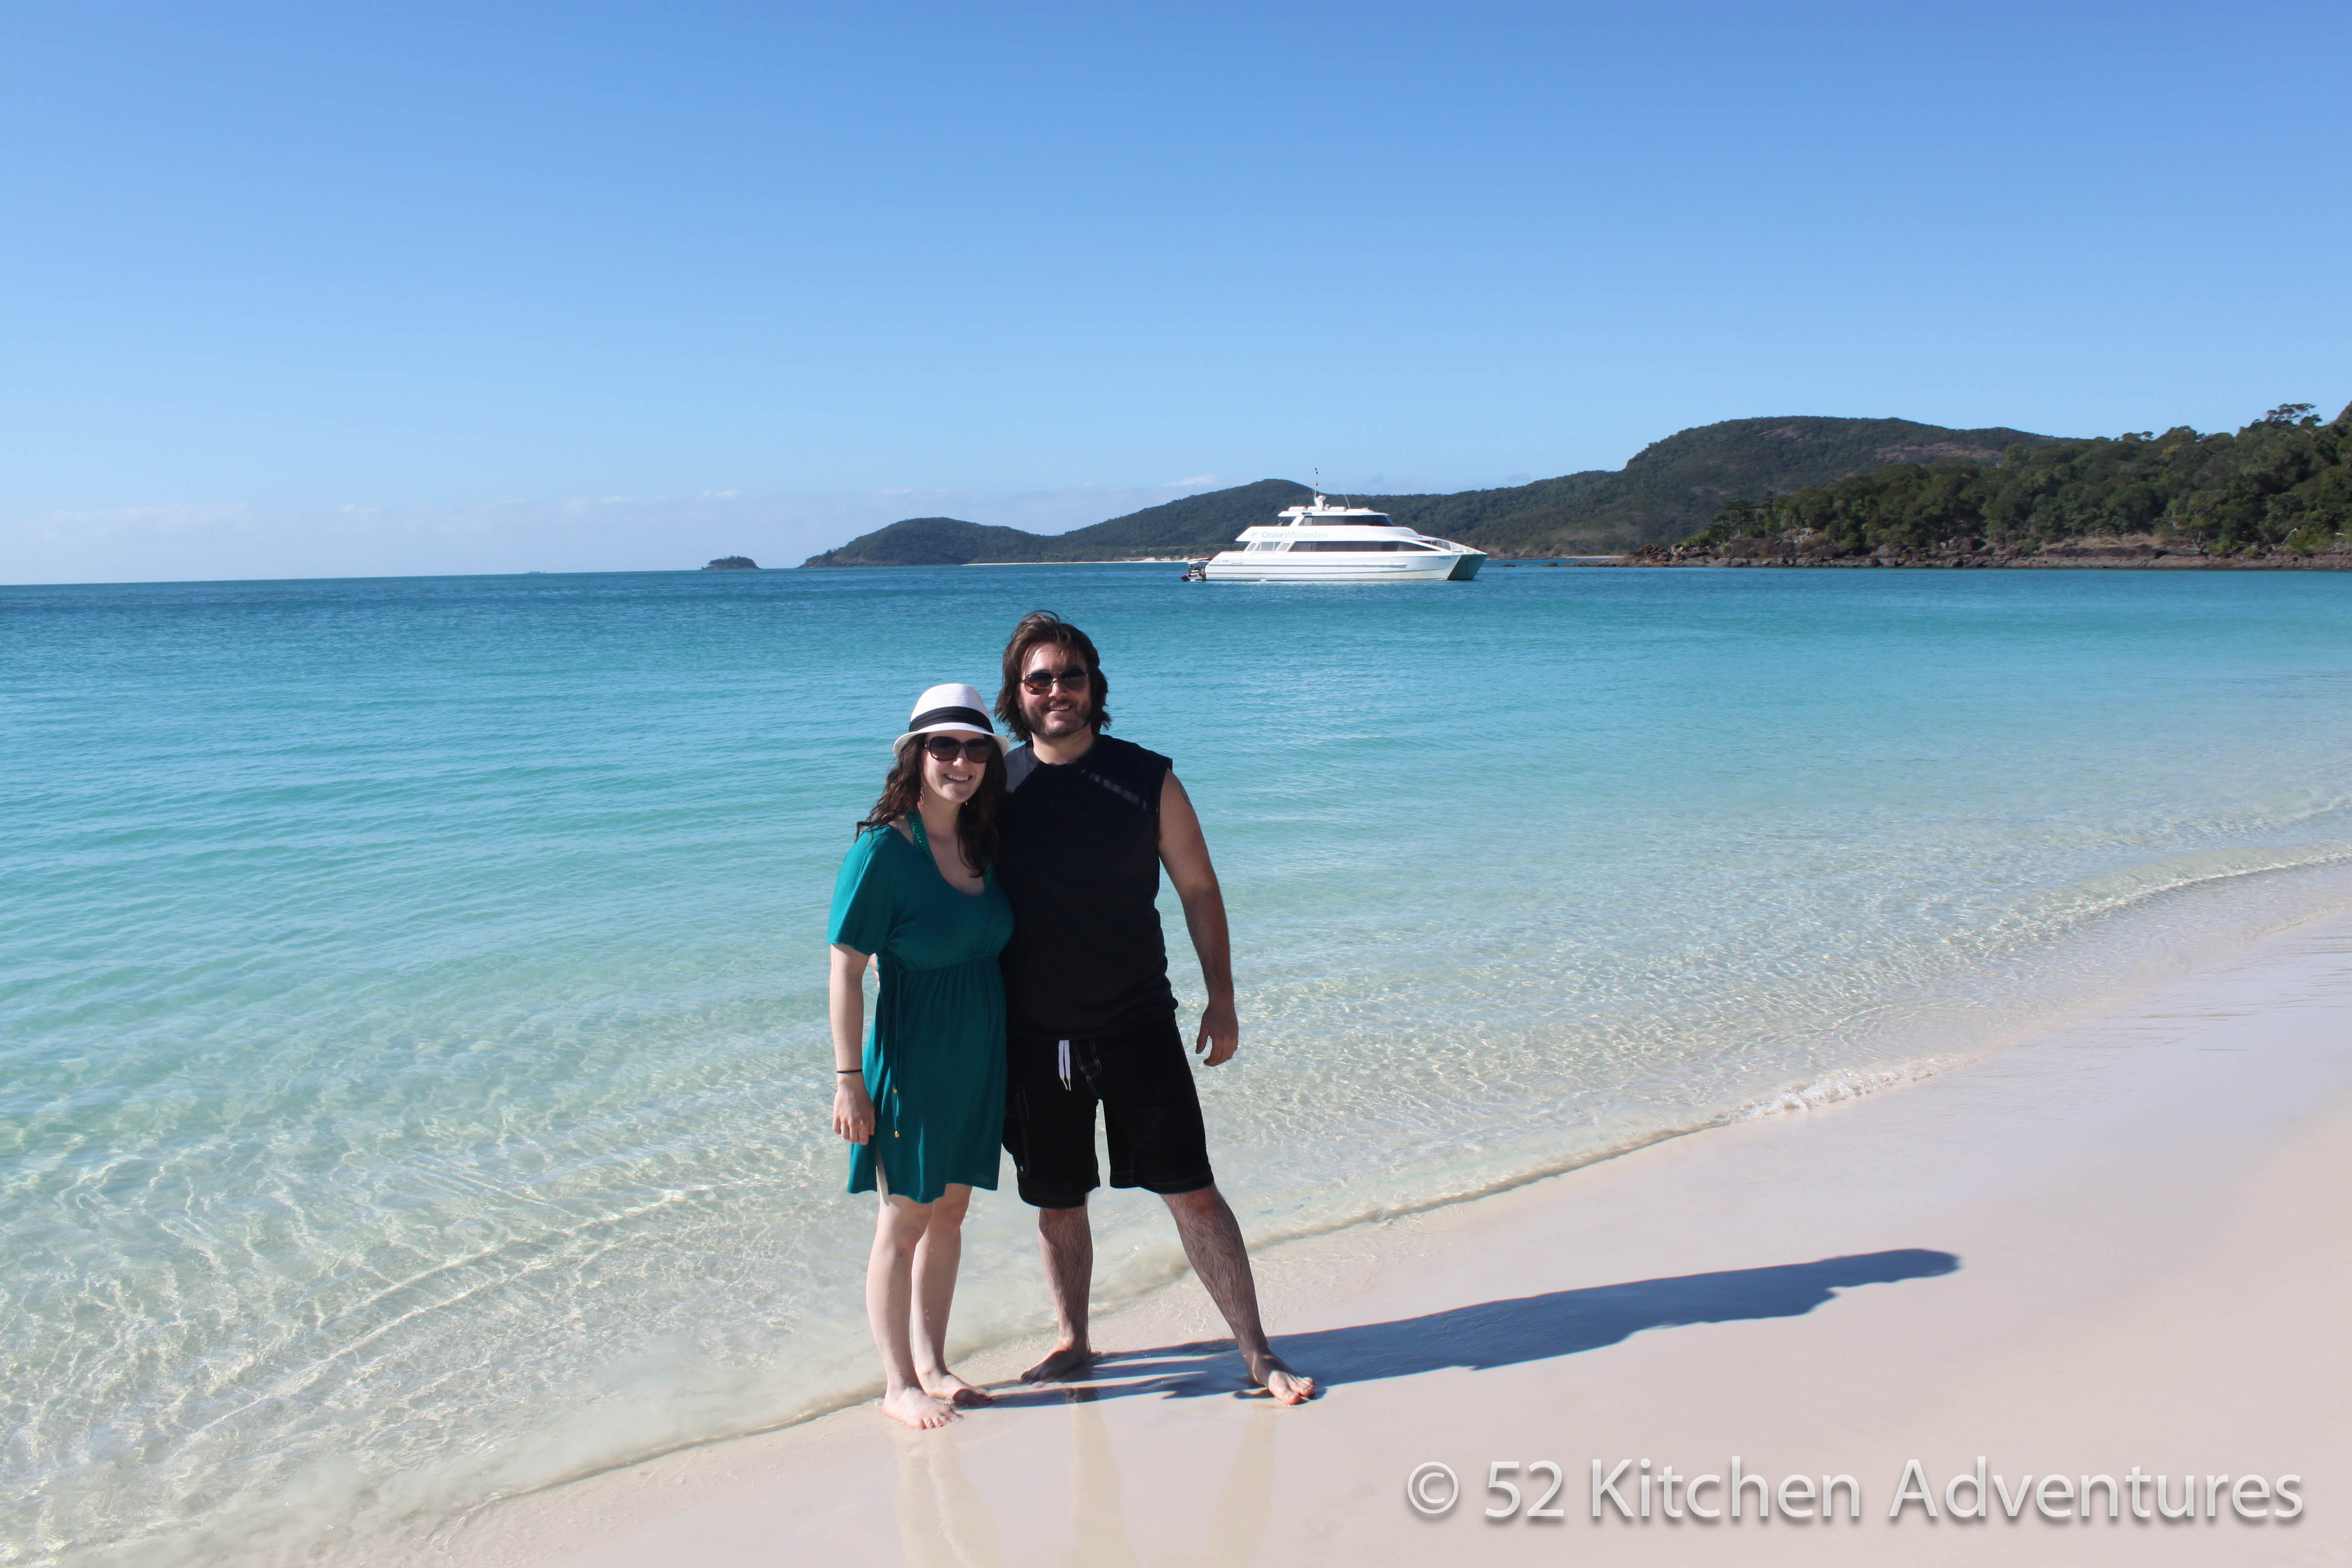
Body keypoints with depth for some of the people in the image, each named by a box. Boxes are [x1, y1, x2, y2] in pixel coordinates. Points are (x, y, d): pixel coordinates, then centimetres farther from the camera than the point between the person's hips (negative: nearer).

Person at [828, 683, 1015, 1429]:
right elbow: (846, 971, -15)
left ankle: (932, 1363, 30)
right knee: (904, 1220, 5)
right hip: (914, 1061, -6)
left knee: (949, 1211, 16)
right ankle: (899, 1383, 20)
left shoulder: (983, 842, 3)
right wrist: (849, 1078, -16)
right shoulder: (882, 850, -17)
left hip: (980, 1060, 6)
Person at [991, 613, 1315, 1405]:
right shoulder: (994, 788, -1)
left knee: (1192, 1191, 0)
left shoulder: (1147, 779, -3)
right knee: (1056, 1203, 13)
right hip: (1033, 1039, 2)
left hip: (1138, 1027, -1)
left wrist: (1221, 1000, 1)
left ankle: (1257, 1352, 11)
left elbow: (1198, 888, 4)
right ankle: (1072, 1343, 33)